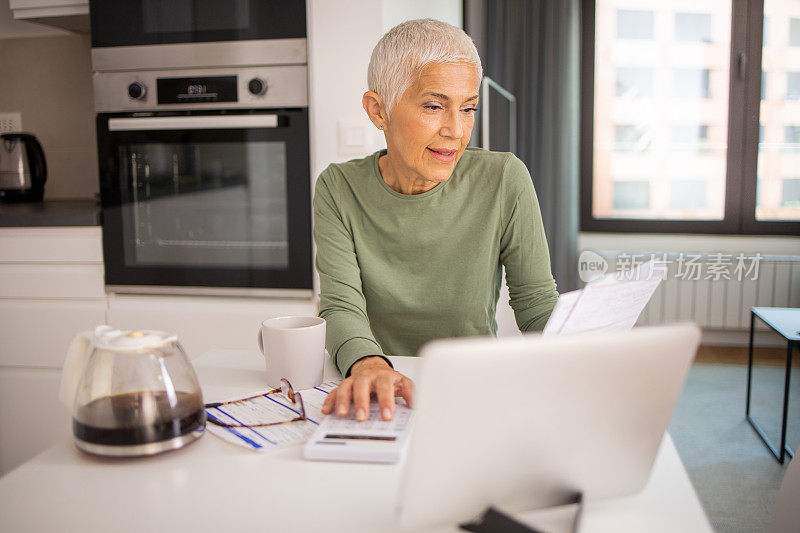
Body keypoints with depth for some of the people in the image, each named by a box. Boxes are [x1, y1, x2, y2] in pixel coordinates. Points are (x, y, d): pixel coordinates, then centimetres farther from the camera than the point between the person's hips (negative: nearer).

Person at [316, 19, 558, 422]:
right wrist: (367, 363, -34)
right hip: (379, 405, 1)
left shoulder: (504, 181, -6)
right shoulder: (339, 190, -4)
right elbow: (341, 307, -13)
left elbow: (538, 303, -2)